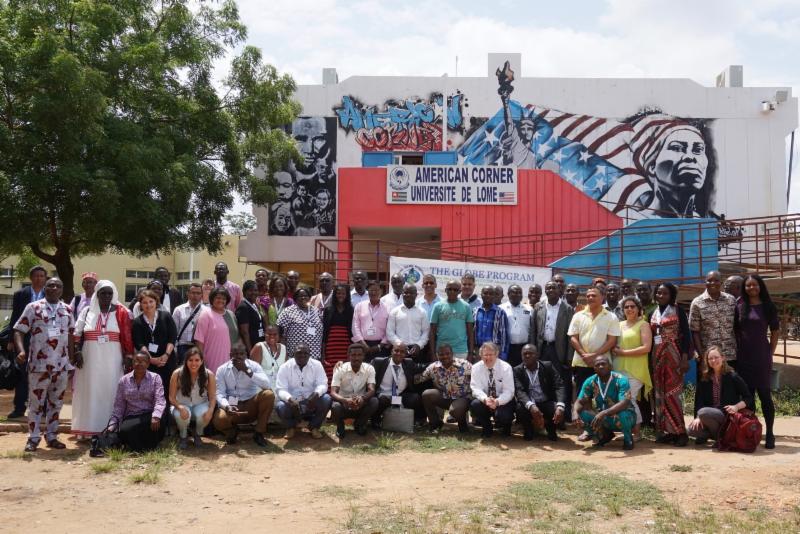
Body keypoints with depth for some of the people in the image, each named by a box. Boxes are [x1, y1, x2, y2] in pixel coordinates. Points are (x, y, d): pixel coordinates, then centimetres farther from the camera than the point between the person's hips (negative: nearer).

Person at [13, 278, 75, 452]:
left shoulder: (67, 310, 10)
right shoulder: (33, 307, -1)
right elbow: (19, 331, -5)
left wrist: (72, 358, 13)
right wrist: (21, 351, -20)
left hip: (61, 364, 4)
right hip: (39, 363, -4)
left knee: (56, 402, 10)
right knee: (36, 402, 3)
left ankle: (51, 437, 19)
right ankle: (33, 438, 11)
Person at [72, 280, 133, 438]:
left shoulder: (121, 312, 1)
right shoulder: (87, 311, 6)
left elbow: (127, 336, -1)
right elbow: (77, 334, 5)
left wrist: (128, 357, -7)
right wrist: (77, 353, -6)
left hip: (112, 360, -1)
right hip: (90, 359, 1)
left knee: (110, 392, 1)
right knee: (90, 392, 4)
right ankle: (89, 429, 10)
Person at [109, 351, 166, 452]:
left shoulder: (155, 378, 4)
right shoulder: (124, 381, 11)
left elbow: (160, 400, -9)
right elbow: (119, 406, 13)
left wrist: (156, 416, -28)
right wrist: (113, 423, -1)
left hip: (148, 416, -1)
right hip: (130, 418, 1)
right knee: (125, 430, -32)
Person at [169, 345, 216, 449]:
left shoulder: (209, 375, -15)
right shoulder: (177, 374, -17)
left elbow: (212, 397, -11)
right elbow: (172, 398, -12)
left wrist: (210, 410, -32)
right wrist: (180, 407, -32)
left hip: (201, 405, 1)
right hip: (182, 405, 0)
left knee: (203, 415, -33)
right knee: (181, 415, -35)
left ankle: (198, 435, 3)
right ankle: (183, 437, 1)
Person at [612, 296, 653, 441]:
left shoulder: (643, 324, -1)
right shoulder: (619, 325, 16)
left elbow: (646, 348, -11)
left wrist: (623, 352, -11)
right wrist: (615, 350, -1)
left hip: (635, 368, -6)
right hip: (618, 367, 6)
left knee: (629, 399, -11)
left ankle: (637, 431, 2)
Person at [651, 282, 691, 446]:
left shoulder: (677, 310, -1)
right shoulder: (653, 314, 14)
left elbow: (685, 334, -7)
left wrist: (685, 357, -15)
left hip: (673, 355, -6)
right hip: (657, 356, 6)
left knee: (672, 392, -10)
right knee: (660, 393, 3)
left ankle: (679, 431, -6)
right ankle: (667, 431, 8)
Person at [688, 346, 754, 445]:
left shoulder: (732, 377, -3)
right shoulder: (704, 379, 8)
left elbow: (749, 398, -3)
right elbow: (699, 400, 2)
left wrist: (736, 407, -20)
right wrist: (697, 417, -13)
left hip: (727, 415, -4)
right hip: (710, 413, 4)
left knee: (704, 413, -33)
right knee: (692, 429, -23)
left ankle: (719, 435, -7)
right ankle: (708, 434, 8)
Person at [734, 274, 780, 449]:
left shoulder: (768, 307, 1)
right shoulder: (739, 306, 5)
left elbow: (775, 333, 4)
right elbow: (735, 331, 9)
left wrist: (770, 354, 0)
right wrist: (737, 351, 4)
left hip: (762, 357, -2)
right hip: (743, 357, 2)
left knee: (765, 395, 1)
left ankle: (769, 434, 6)